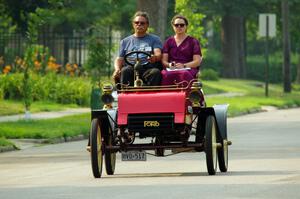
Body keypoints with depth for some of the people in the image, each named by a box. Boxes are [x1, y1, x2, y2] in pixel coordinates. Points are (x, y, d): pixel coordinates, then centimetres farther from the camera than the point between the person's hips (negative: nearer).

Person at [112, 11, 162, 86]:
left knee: (156, 72, -34)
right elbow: (119, 59, 19)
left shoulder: (154, 39, 20)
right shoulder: (125, 41, 26)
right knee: (125, 71, -34)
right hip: (131, 68, 1)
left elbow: (158, 54, 4)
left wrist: (155, 58, -23)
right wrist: (117, 69, -6)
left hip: (148, 69, -1)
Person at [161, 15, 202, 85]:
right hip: (171, 69, 2)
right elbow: (164, 60, 15)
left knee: (184, 74, -41)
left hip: (188, 69, -2)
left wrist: (184, 65, -13)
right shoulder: (169, 41, 23)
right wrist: (169, 64, -9)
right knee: (165, 75, -37)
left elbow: (197, 61, 4)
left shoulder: (193, 42, 15)